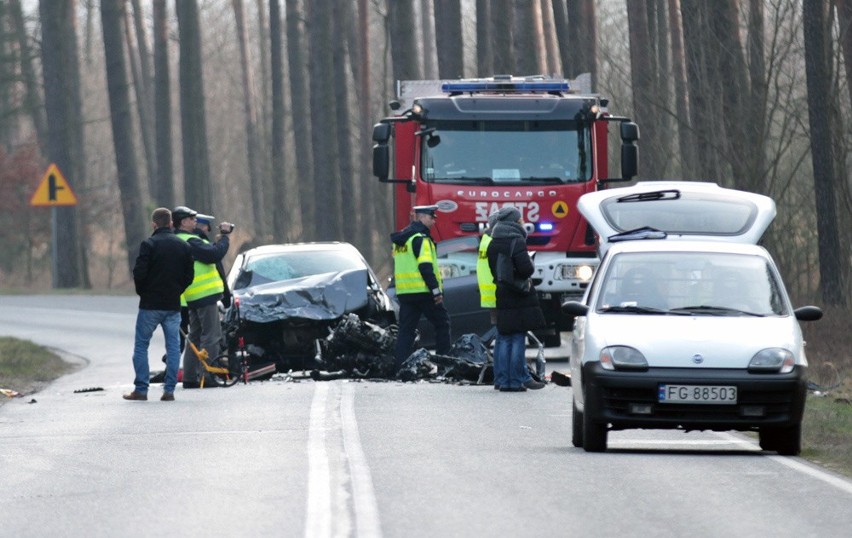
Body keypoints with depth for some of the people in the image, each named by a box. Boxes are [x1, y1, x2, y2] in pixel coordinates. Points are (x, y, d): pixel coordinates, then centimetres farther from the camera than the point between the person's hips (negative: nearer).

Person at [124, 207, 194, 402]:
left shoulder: (149, 245, -10)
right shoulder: (183, 247, 5)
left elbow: (139, 273, -14)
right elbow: (189, 275, 7)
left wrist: (142, 292, 4)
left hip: (150, 305, -4)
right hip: (173, 305, 4)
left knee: (141, 346, 5)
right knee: (173, 347, 6)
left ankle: (141, 389, 1)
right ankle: (169, 390, 1)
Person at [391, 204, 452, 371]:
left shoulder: (400, 240, 17)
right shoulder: (420, 238, -12)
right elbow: (425, 266, -19)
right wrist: (436, 289, -18)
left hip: (404, 292, 8)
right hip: (423, 291, -8)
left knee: (406, 329, 6)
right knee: (441, 323, 5)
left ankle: (400, 365, -1)